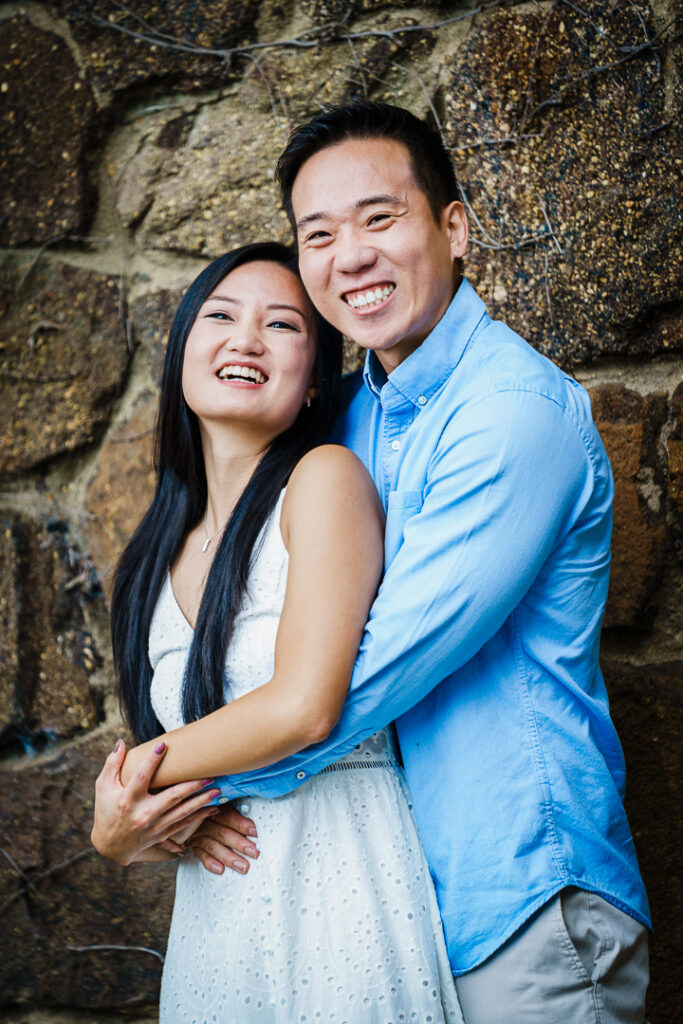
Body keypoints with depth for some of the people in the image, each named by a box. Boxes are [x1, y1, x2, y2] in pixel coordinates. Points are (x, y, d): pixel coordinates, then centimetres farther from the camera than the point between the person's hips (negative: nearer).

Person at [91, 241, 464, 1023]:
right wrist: (122, 833, -6)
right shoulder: (161, 556, 12)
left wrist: (146, 763, -4)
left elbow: (304, 706, -17)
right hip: (210, 924, 6)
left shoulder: (325, 477, -7)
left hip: (337, 895, -6)